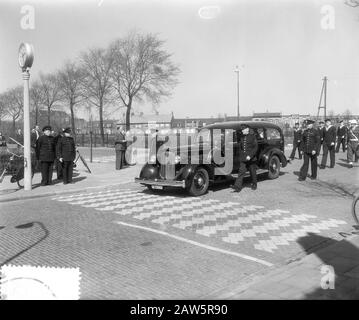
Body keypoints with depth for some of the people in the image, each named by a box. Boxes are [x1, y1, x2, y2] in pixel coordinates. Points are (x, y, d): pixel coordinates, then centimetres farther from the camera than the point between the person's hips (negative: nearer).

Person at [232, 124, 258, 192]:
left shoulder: (252, 136, -8)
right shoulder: (241, 137, 7)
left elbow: (255, 147, -12)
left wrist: (250, 156, -20)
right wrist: (240, 156, 14)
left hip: (251, 158, -3)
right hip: (243, 158, 4)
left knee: (253, 172, 10)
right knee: (241, 172, -6)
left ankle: (254, 185, 31)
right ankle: (238, 187, -11)